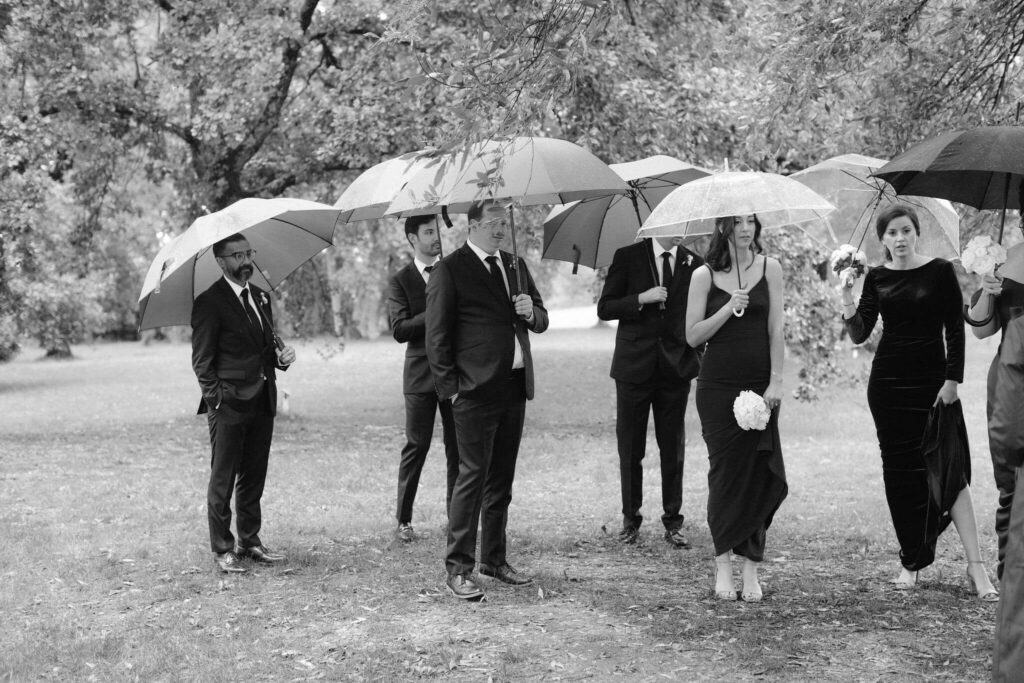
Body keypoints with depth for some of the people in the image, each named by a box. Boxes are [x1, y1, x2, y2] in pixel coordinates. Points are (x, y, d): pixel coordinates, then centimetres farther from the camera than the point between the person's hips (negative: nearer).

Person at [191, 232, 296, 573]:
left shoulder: (260, 297, 15)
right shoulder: (209, 303, -8)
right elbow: (202, 362, -8)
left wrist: (280, 355, 2)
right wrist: (216, 398, -13)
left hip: (262, 401, 7)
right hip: (228, 404, -7)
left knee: (254, 477, 12)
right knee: (222, 479, 0)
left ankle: (249, 541, 22)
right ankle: (222, 549, 7)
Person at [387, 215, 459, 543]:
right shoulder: (400, 281, 2)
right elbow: (399, 329, -9)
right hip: (421, 374, -3)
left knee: (457, 446, 4)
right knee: (416, 446, 0)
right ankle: (404, 519, 9)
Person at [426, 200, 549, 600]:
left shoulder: (515, 266, 16)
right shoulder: (450, 270, -5)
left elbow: (540, 321, 21)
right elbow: (437, 336, -5)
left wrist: (531, 311, -2)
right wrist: (449, 387, -10)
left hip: (515, 386, 7)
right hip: (476, 388, -7)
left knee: (502, 478, 13)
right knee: (472, 476, -7)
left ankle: (494, 559, 23)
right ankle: (458, 568, -2)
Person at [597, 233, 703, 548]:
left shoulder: (694, 264, 6)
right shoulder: (628, 257, 0)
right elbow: (604, 309, -2)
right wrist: (641, 299, -15)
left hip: (675, 367, 1)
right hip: (634, 366, -1)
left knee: (673, 449, 5)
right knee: (630, 448, 5)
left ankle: (673, 521, 14)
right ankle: (630, 519, 18)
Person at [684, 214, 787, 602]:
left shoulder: (769, 268, 5)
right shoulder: (705, 276, 2)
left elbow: (776, 329, 2)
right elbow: (692, 336, 0)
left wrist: (776, 381, -4)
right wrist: (728, 309, -13)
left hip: (759, 384, 1)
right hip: (718, 385, -1)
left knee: (759, 472, -3)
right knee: (724, 471, 0)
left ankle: (751, 569, 3)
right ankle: (723, 565, 9)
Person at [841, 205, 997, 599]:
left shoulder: (940, 271, -1)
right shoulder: (876, 278, 6)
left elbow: (955, 329, -2)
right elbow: (860, 334, 0)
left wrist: (953, 379, -9)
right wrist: (848, 311, -20)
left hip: (932, 380, -3)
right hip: (888, 381, 3)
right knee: (899, 470, 4)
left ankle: (976, 566, -10)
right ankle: (911, 562, 13)